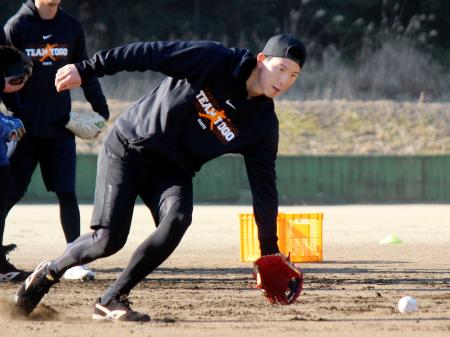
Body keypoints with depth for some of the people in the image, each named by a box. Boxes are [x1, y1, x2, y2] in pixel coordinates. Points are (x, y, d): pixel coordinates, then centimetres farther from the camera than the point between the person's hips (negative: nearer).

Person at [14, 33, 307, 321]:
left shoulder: (264, 124, -6)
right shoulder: (213, 60, -18)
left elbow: (264, 184, -2)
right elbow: (148, 54, -19)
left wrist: (270, 249, -4)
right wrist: (86, 70, -23)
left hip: (173, 170, 4)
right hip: (127, 149, -4)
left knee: (177, 219, -28)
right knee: (109, 239, -15)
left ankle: (112, 300, -15)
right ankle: (51, 272, 17)